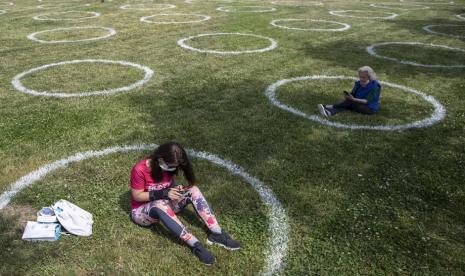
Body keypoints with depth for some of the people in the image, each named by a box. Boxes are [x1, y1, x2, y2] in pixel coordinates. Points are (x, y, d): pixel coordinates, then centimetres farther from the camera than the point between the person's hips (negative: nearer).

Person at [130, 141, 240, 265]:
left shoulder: (168, 167, -9)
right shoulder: (140, 169, -27)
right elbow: (137, 196, -21)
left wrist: (175, 189, -18)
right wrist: (164, 193, -30)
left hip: (164, 205, 6)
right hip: (141, 210, -6)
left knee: (192, 189, -19)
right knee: (160, 205, -42)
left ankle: (217, 233, -25)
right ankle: (195, 245, -39)